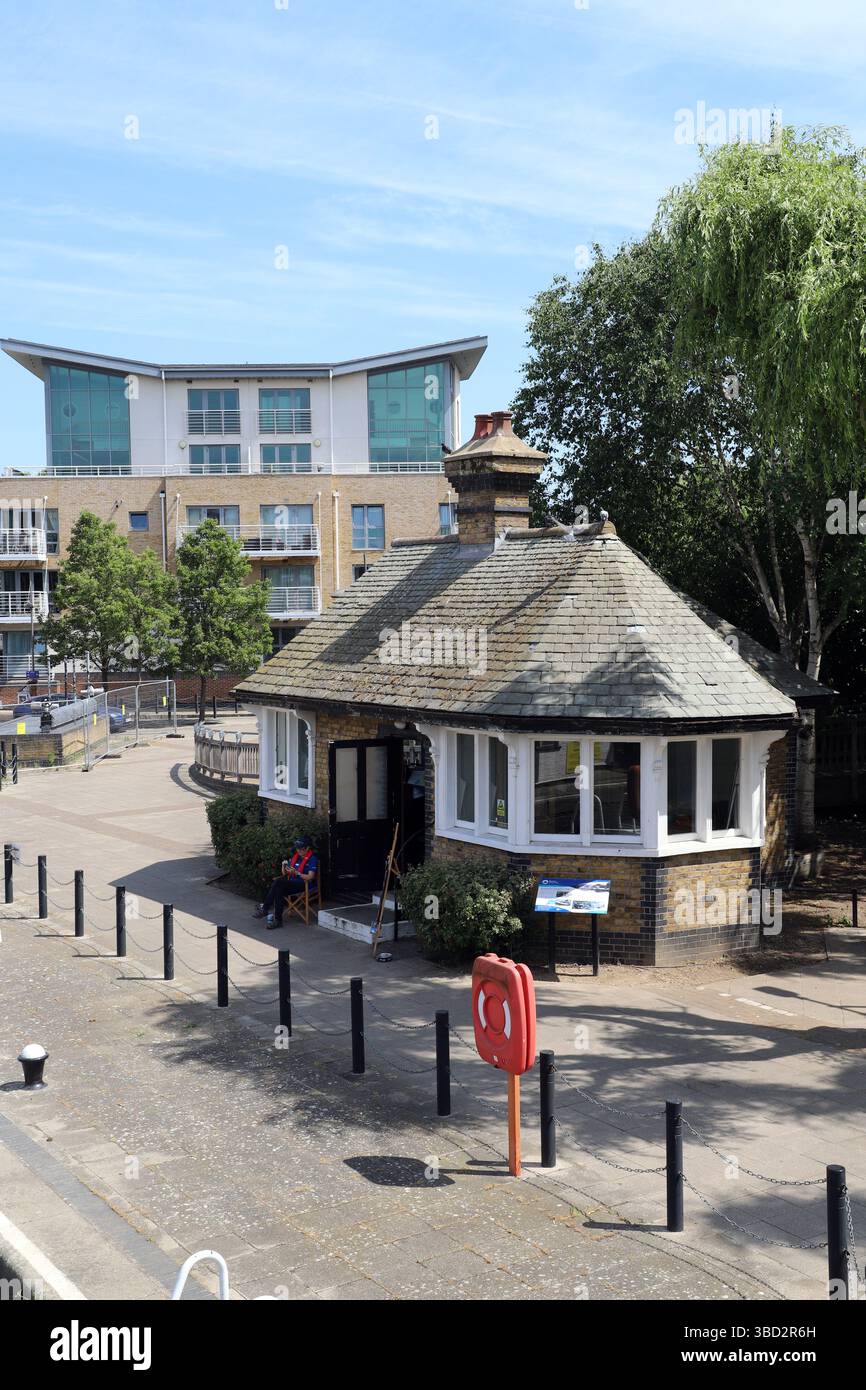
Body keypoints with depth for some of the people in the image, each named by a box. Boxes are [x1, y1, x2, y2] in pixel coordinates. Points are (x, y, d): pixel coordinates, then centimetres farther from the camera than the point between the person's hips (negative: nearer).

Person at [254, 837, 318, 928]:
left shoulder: (312, 859, -4)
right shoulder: (295, 857, 18)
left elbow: (310, 877, -14)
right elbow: (284, 874, 21)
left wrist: (296, 872, -23)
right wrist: (284, 866, -1)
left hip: (304, 885, -6)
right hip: (291, 883, 6)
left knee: (278, 882, -29)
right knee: (279, 890, -29)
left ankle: (264, 908, -21)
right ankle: (277, 919, -33)